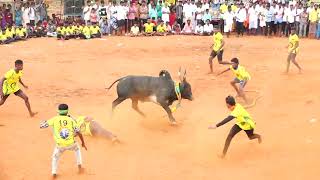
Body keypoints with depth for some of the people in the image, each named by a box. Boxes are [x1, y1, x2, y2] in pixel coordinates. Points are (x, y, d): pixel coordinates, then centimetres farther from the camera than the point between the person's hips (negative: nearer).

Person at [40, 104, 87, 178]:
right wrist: (83, 143, 15)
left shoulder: (55, 119, -2)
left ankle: (54, 173, 16)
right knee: (77, 148, 36)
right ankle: (79, 166, 30)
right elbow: (79, 133, 1)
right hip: (71, 144, 1)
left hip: (60, 145, -1)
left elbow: (41, 125, 1)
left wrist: (47, 121, 19)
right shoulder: (71, 120, 2)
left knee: (55, 157, 30)